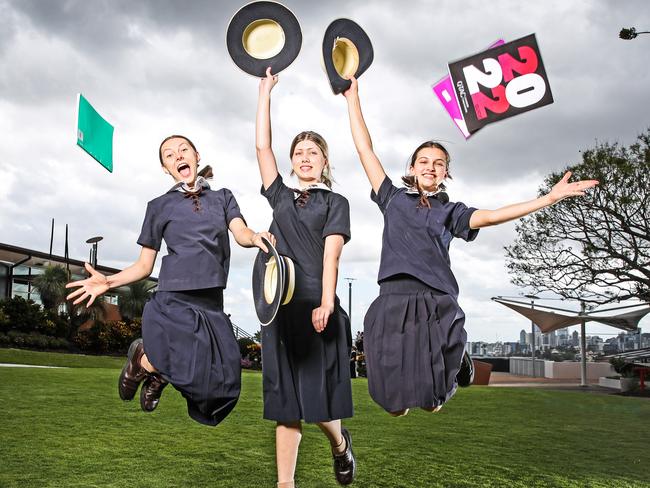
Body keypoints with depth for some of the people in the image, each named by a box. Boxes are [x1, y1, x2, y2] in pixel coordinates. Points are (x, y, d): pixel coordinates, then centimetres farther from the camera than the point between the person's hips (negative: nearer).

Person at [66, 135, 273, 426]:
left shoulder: (223, 198, 16)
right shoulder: (160, 206, 11)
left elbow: (241, 233, -2)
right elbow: (144, 265, 11)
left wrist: (256, 237, -27)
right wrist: (108, 282, -7)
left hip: (212, 305, 3)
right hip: (173, 303, -3)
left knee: (223, 386, -6)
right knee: (196, 374, -23)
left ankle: (158, 377, 22)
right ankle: (141, 359, 9)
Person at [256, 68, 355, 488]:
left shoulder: (335, 203, 9)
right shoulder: (281, 197, 19)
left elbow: (331, 255, -4)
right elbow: (262, 146, 14)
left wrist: (326, 302, -17)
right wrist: (265, 90, 15)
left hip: (316, 307, -3)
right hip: (281, 306, 3)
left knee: (318, 397, -2)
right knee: (285, 403, 3)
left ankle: (340, 444, 30)